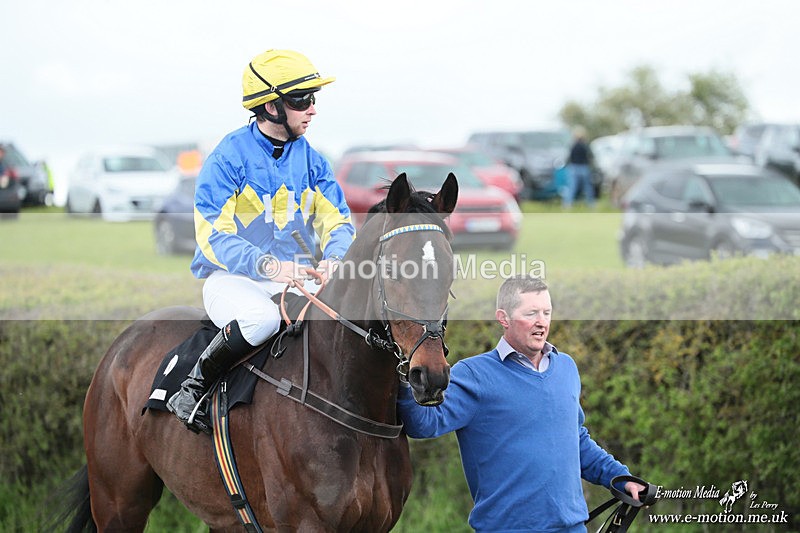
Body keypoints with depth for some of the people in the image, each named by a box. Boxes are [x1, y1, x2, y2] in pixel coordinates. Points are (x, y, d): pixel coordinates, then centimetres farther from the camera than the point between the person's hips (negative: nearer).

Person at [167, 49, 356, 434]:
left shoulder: (311, 160, 9)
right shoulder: (228, 158, -9)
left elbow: (336, 222, 6)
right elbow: (214, 236, -16)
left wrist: (334, 259, -20)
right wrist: (269, 266, -34)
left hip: (296, 277, 5)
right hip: (231, 278, -5)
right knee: (262, 318, -39)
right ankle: (193, 387, -16)